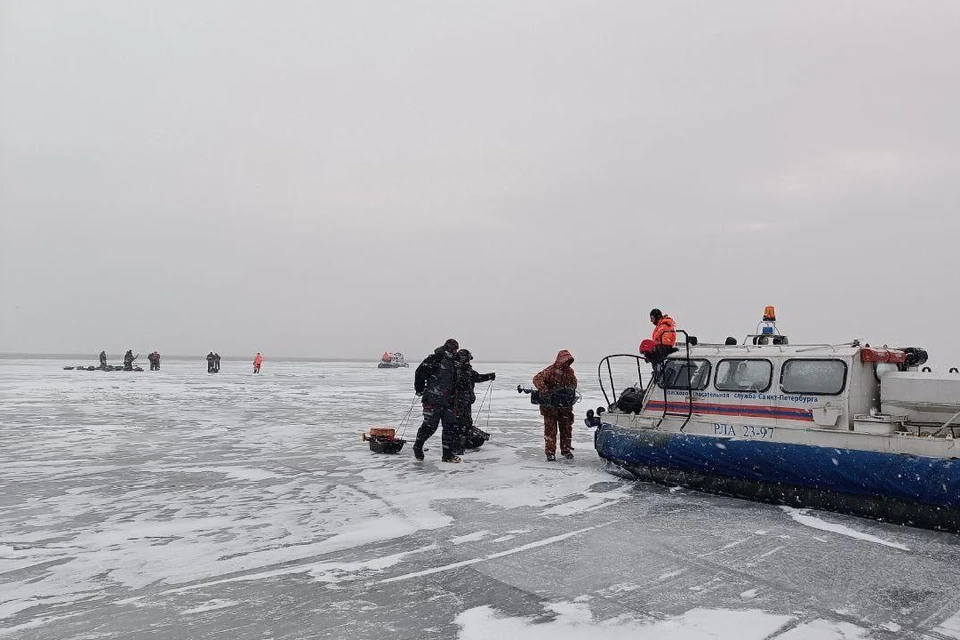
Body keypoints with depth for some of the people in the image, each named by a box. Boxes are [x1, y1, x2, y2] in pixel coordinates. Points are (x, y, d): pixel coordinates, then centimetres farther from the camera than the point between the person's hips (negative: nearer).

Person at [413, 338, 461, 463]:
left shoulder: (453, 363, 19)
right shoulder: (434, 359, -8)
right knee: (430, 426, -6)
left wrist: (453, 395, 20)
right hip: (433, 399, -8)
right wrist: (419, 390, -9)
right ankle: (417, 447, 18)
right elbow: (420, 372, -12)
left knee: (451, 426, 3)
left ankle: (447, 455, 10)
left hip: (447, 400, 8)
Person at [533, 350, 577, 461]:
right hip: (550, 405, -5)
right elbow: (537, 378, -22)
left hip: (565, 406, 5)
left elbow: (574, 383, 13)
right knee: (550, 428, 0)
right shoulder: (550, 371, -13)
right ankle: (550, 452, 6)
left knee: (566, 427, 11)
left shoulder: (570, 371, 4)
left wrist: (570, 388, -10)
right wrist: (543, 389, -38)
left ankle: (566, 450, 25)